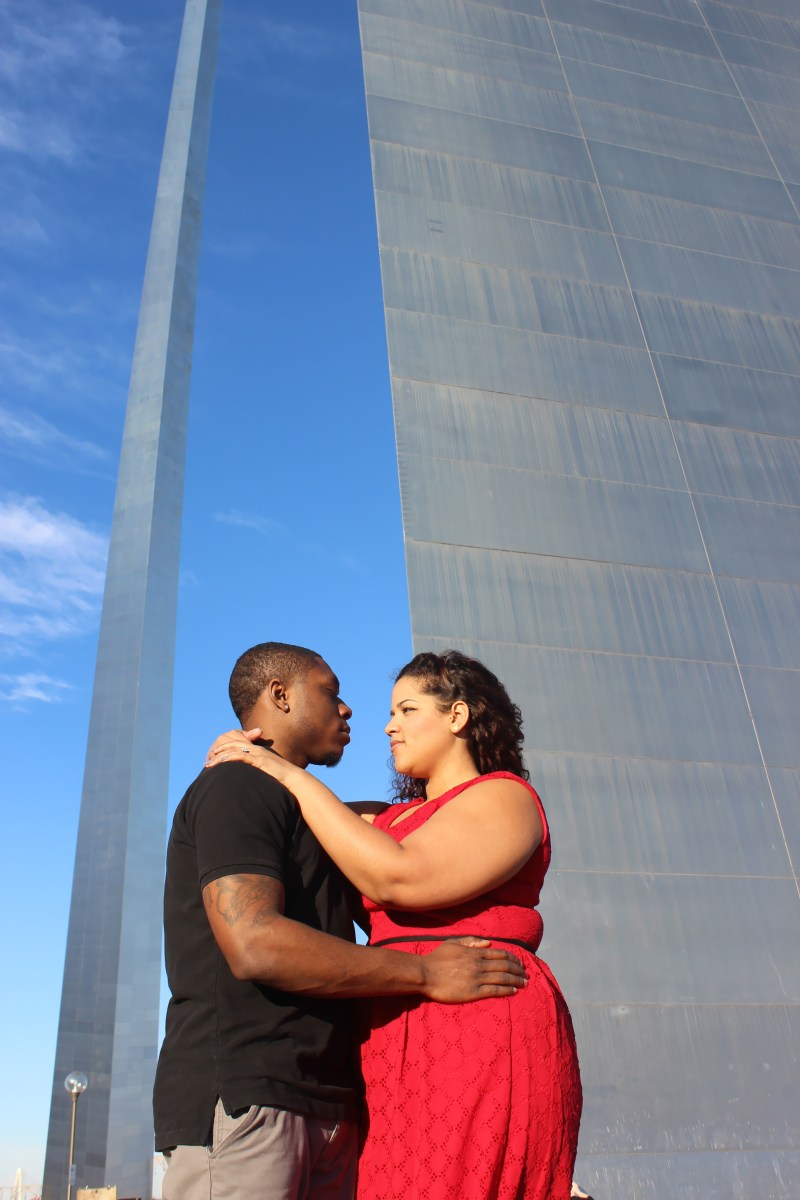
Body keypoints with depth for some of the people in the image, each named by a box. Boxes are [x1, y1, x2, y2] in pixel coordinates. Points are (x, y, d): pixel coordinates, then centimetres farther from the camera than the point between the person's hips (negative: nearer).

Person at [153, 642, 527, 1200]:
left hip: (325, 1107, 9)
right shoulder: (236, 788, -7)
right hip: (241, 1094, -8)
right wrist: (426, 972, -15)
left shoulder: (302, 811, 24)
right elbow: (254, 944, -20)